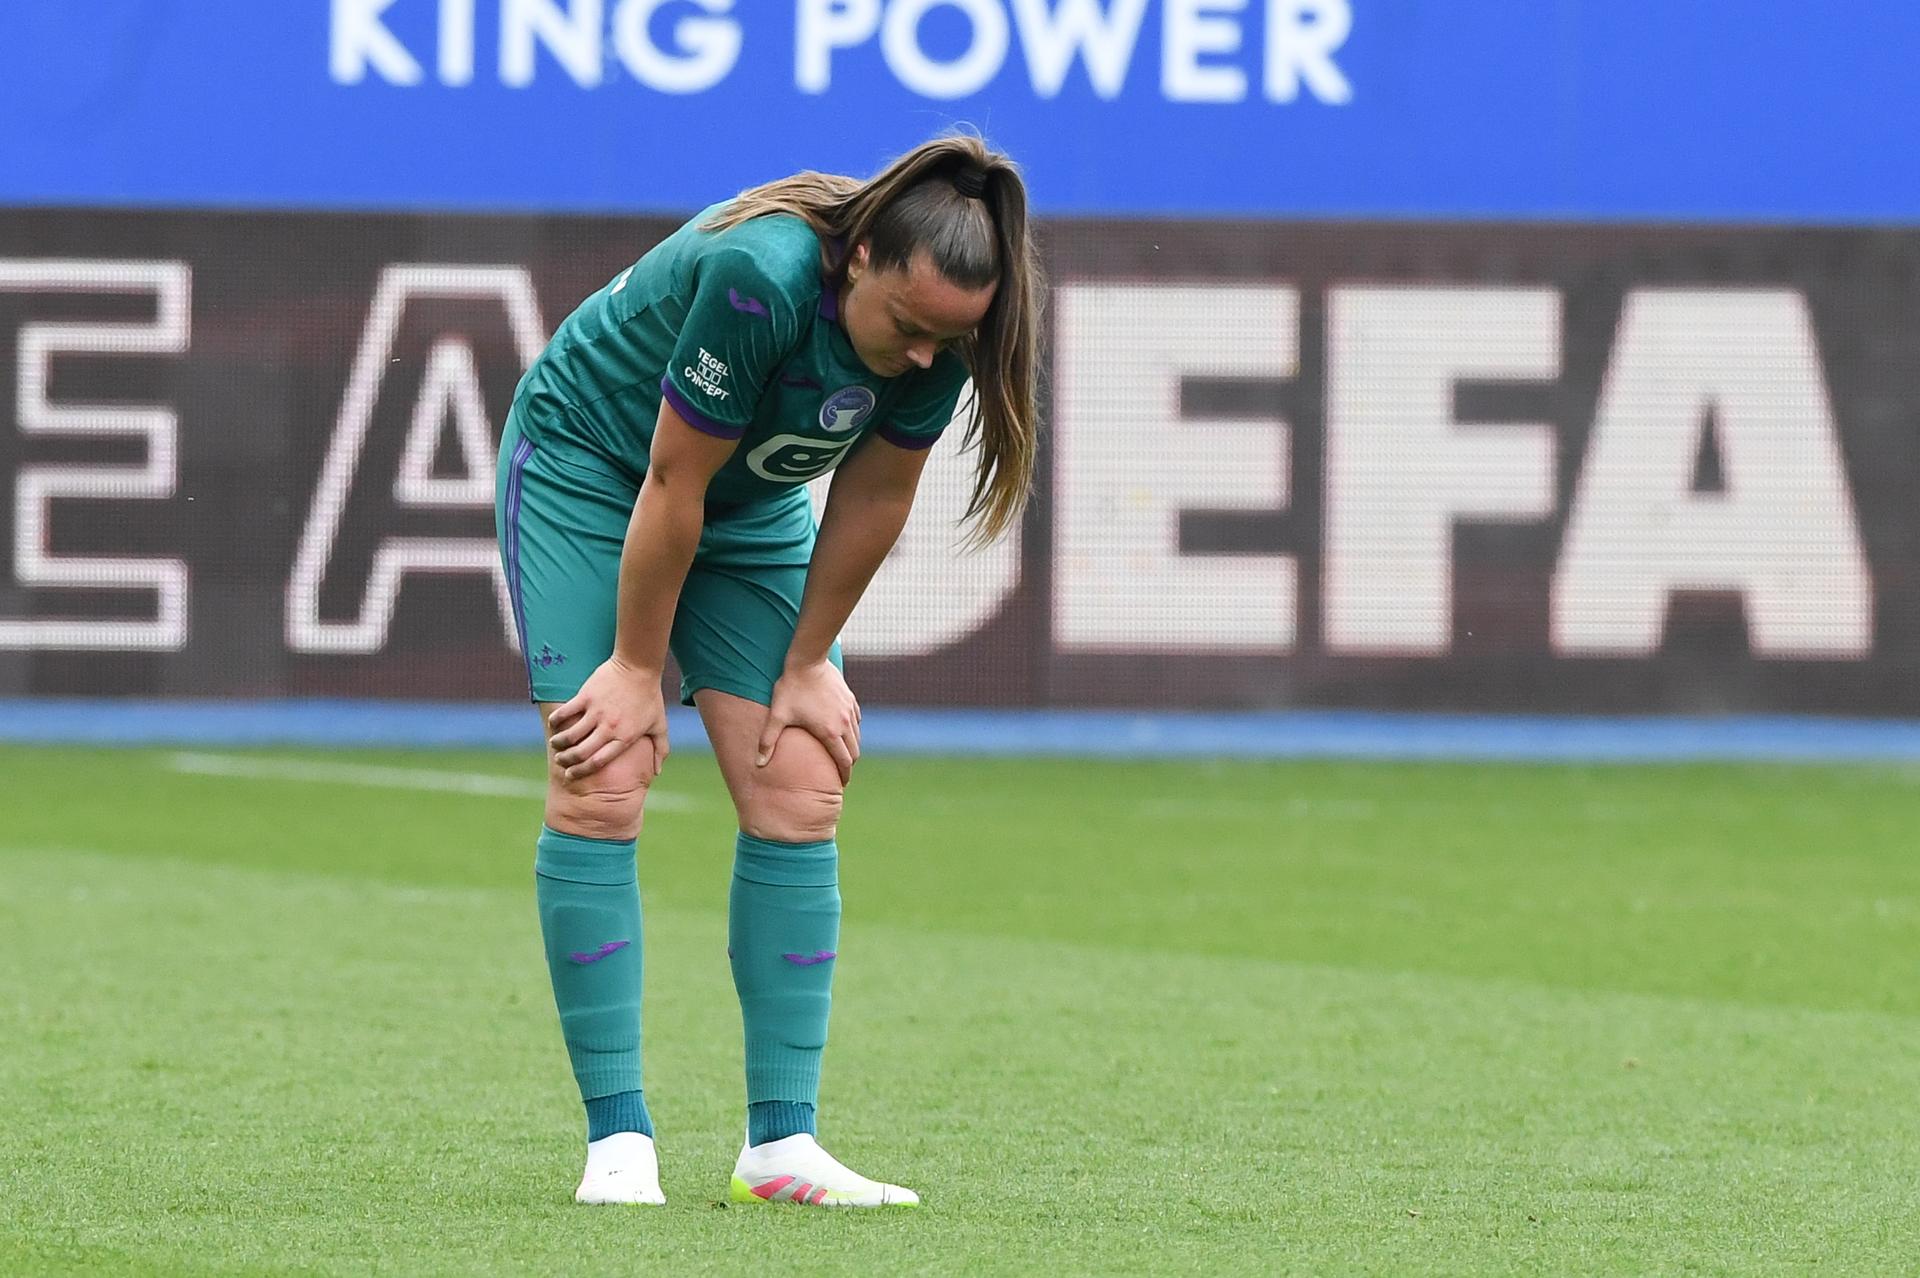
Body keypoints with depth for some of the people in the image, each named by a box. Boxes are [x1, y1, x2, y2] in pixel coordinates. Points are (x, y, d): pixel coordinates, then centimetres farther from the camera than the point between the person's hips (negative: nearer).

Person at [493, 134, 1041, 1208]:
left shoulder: (939, 328, -22)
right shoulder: (760, 279, -39)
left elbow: (872, 501, -8)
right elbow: (674, 485, -28)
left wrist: (808, 664, -2)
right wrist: (636, 667, -19)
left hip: (753, 509, 6)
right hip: (588, 465, -6)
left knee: (799, 792, -5)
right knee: (603, 786, -13)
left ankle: (780, 1142, -3)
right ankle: (619, 1140, -11)